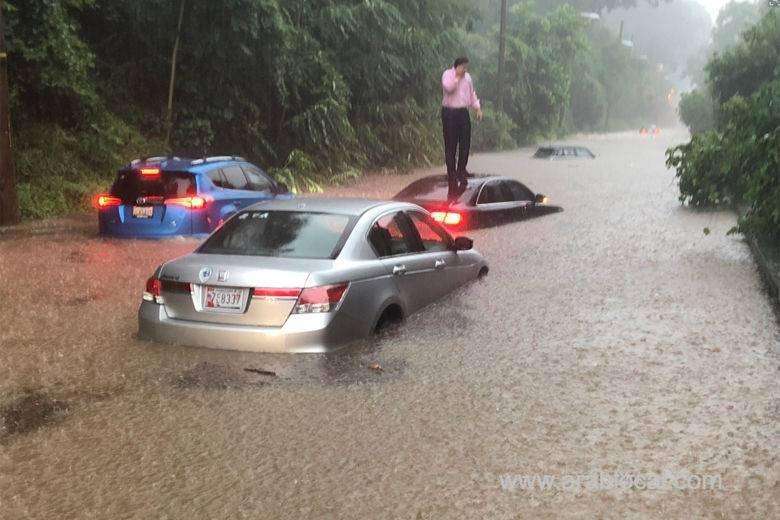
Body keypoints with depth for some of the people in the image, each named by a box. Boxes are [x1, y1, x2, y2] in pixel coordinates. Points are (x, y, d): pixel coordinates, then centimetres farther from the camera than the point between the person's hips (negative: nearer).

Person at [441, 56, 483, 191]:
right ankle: (451, 174, 4)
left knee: (465, 144, 4)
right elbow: (448, 88, -23)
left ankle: (461, 172, 15)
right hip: (450, 113, -6)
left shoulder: (467, 77, 14)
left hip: (463, 112, 6)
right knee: (451, 145, -3)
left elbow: (472, 94, 22)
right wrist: (457, 76, -16)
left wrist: (478, 108, 14)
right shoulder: (448, 74, -4)